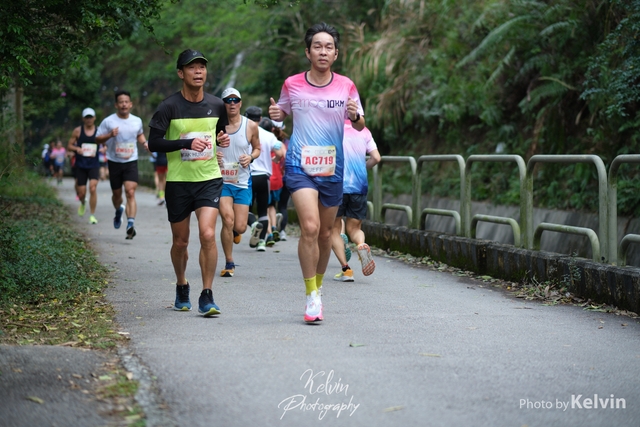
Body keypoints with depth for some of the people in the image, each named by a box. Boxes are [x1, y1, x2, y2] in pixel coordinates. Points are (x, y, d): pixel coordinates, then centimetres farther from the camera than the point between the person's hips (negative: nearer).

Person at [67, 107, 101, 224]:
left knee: (93, 188, -17)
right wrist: (77, 149, -15)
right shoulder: (77, 131, 2)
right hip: (81, 165, 1)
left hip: (94, 165, 0)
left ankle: (92, 215, -7)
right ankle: (83, 203, 39)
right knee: (81, 192, 3)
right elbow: (69, 146, 5)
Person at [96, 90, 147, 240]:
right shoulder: (108, 121, -6)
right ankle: (119, 211, 48)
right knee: (116, 193, 14)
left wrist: (144, 143, 3)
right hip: (114, 162, 0)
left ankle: (131, 223, -25)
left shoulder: (137, 121, 3)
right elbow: (97, 139, -3)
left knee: (130, 192, -17)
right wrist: (109, 135, -22)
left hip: (131, 162, 0)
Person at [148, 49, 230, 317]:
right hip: (178, 181, -1)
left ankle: (207, 296, -7)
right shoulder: (169, 107, -8)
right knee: (180, 241, 10)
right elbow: (153, 143, -12)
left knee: (208, 234, -16)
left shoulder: (217, 105, 3)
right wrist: (187, 143, -22)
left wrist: (224, 139, -2)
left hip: (210, 179, 1)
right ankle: (182, 286, 36)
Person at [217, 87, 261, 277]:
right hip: (221, 179, -2)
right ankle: (229, 263, 2)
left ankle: (235, 231, 38)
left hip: (243, 181, 2)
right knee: (228, 220, -16)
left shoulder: (250, 126, 0)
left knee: (240, 227, -3)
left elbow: (257, 148, 14)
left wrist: (250, 157, -7)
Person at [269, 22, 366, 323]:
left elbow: (360, 126, 8)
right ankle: (311, 296, -9)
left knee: (325, 233, 12)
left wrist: (355, 116, -16)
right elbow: (282, 112, 16)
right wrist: (276, 114, -8)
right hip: (300, 166, -2)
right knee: (310, 227, -18)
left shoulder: (346, 86, 2)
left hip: (332, 168, 2)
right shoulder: (292, 85, 0)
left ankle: (318, 286, 34)